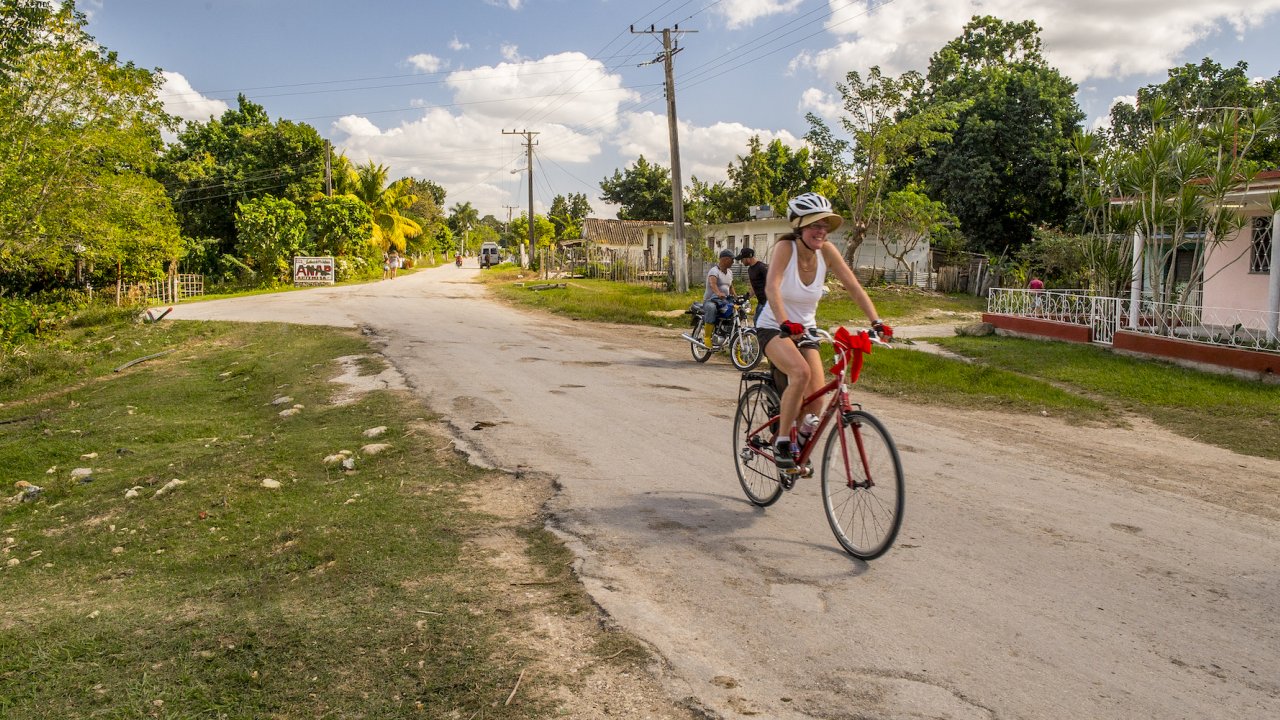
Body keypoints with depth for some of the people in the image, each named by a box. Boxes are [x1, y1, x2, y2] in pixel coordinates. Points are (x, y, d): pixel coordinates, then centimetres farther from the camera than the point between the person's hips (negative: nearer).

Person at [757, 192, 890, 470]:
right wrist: (785, 323, -52)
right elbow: (772, 288, -36)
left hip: (805, 330, 5)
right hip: (773, 328, -4)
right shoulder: (785, 247, -21)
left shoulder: (827, 251, -9)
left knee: (816, 396, -10)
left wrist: (876, 322, -23)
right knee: (801, 372, -33)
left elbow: (854, 288, -11)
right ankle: (781, 445, -18)